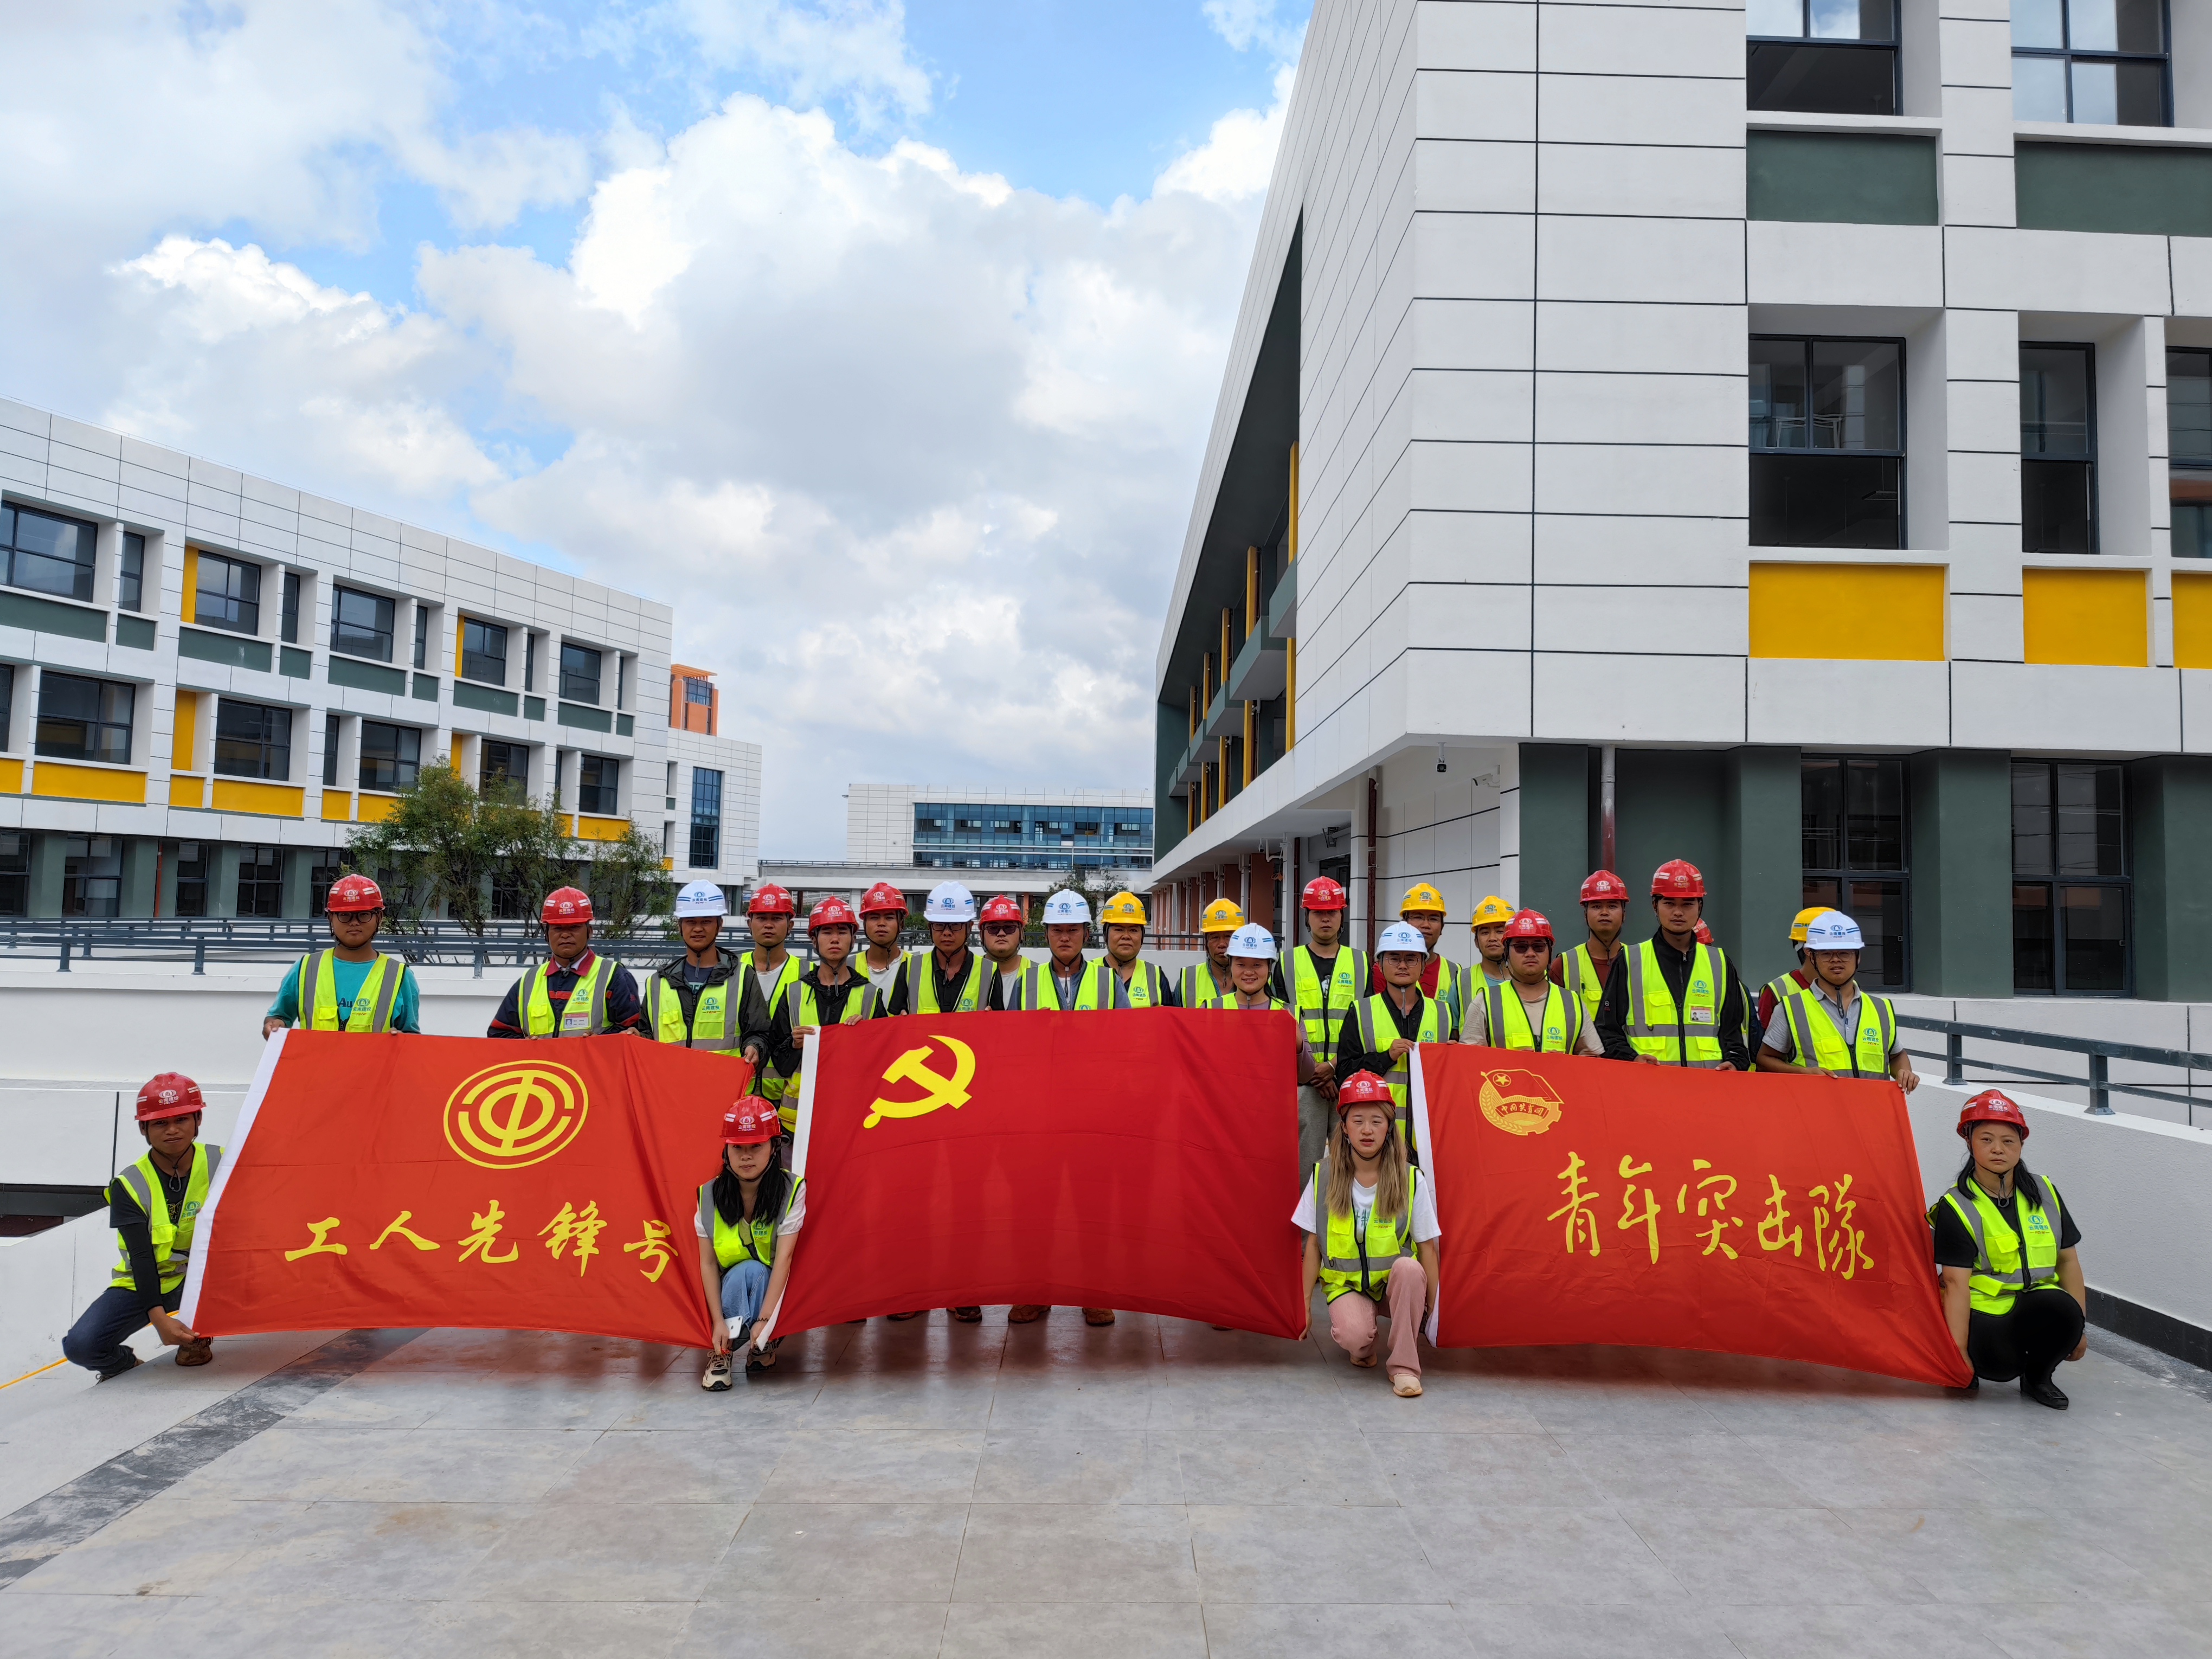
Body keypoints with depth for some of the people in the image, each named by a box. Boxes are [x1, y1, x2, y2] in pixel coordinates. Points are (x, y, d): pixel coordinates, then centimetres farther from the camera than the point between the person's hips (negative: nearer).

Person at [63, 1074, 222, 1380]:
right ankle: (126, 1365, 16)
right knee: (80, 1345, -22)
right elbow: (141, 1257, -22)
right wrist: (159, 1319, -33)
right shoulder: (129, 1186, -14)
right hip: (143, 1285, 0)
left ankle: (198, 1336, -9)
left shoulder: (218, 1164, -11)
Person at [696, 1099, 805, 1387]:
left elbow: (784, 1257, -23)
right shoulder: (710, 1195, -9)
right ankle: (722, 1349, -19)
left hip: (774, 1288, 0)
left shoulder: (792, 1190, -17)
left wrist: (764, 1319, -30)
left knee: (757, 1273, -32)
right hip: (730, 1288, 1)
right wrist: (719, 1321, -20)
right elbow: (708, 1263, -10)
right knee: (745, 1271, -31)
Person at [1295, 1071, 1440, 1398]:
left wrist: (1431, 1307, -13)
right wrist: (1306, 1306, -1)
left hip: (1396, 1284, 0)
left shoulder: (1411, 1180, -7)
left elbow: (1427, 1249, -5)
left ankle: (1404, 1365, -18)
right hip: (1345, 1283, 0)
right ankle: (1364, 1347, 7)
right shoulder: (1324, 1176, -5)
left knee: (1409, 1267, -35)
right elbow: (1313, 1245, 1)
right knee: (1354, 1335, -32)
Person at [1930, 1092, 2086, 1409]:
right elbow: (1956, 1282, -12)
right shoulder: (1956, 1208, -7)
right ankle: (1972, 1369, 6)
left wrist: (2078, 1327, 3)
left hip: (2040, 1310, 4)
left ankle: (2037, 1377, 1)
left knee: (2064, 1309, -30)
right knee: (2001, 1361, -33)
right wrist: (1959, 1353, -16)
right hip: (1983, 1315, -4)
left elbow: (2067, 1260, 10)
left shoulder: (2044, 1193, 7)